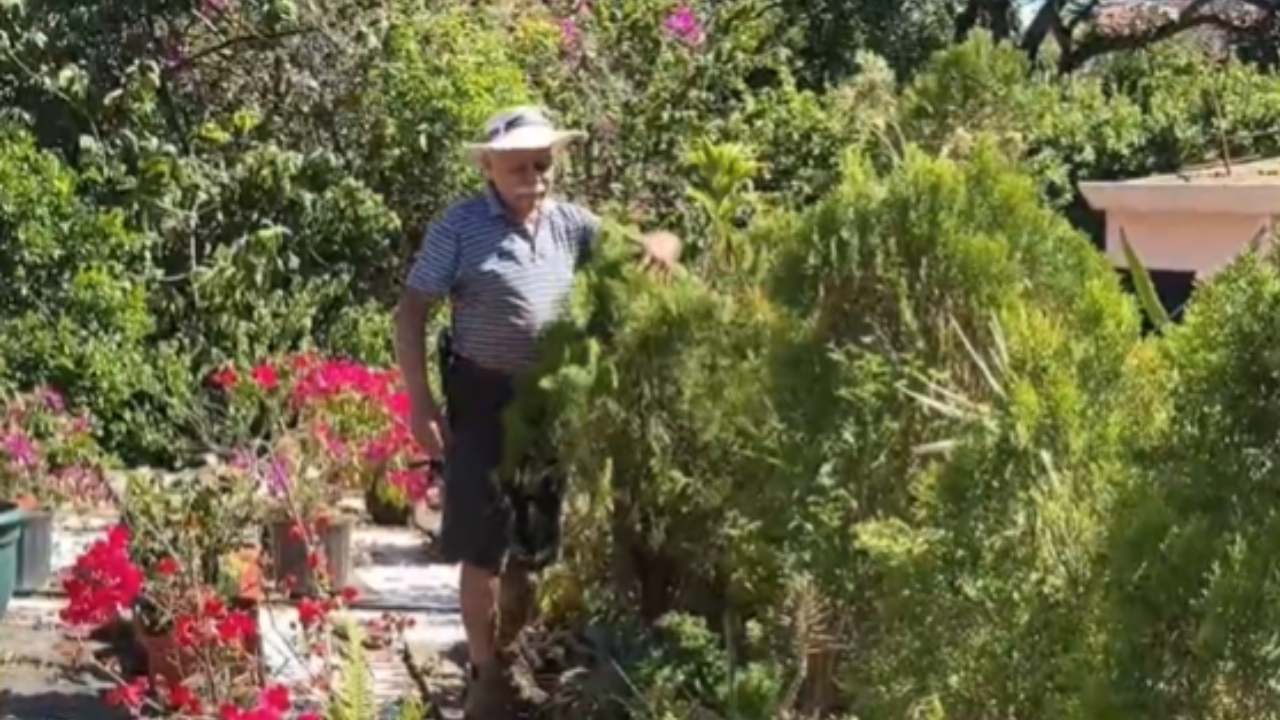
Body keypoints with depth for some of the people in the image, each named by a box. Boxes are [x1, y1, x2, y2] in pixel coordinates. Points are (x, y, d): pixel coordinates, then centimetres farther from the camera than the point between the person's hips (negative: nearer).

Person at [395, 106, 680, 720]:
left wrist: (660, 244, -12)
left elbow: (639, 243, 14)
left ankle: (505, 656, 35)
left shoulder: (569, 224, 4)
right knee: (484, 544, 0)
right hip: (484, 399, -5)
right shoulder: (460, 228, -9)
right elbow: (412, 311, -8)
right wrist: (420, 401, -15)